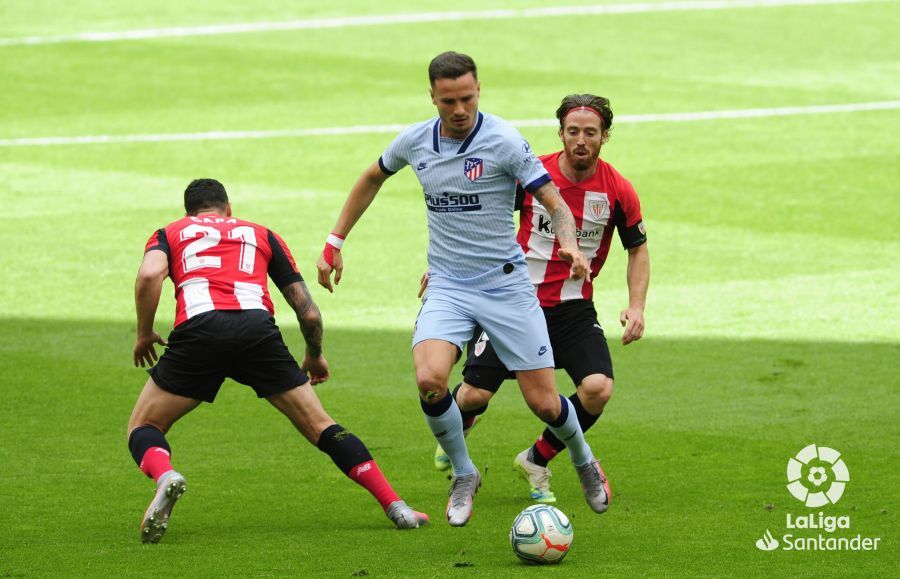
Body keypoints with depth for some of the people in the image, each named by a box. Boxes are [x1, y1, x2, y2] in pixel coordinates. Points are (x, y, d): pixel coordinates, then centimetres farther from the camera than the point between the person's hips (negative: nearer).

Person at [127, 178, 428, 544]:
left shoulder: (169, 233, 26)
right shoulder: (262, 235, 31)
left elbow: (149, 275, 1)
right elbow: (308, 311, 26)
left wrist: (144, 334, 14)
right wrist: (315, 356, 43)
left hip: (198, 330, -1)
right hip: (258, 331, 1)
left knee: (142, 428, 14)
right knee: (320, 427, 15)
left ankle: (165, 477, -19)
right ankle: (395, 506, 7)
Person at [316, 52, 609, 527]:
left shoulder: (504, 141, -13)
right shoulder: (415, 141, 0)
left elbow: (555, 205, -14)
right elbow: (371, 179, 21)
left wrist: (569, 245, -35)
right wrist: (335, 242, 19)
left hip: (505, 284, -2)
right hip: (447, 287, 2)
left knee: (544, 402, -2)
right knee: (429, 379, -24)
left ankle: (584, 461, 33)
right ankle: (463, 475, 1)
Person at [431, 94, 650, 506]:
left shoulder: (618, 190, -9)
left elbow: (638, 249, 6)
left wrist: (636, 306, -7)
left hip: (573, 309, 1)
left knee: (598, 389, -22)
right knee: (475, 395, -7)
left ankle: (537, 460, 5)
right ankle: (456, 433, 34)